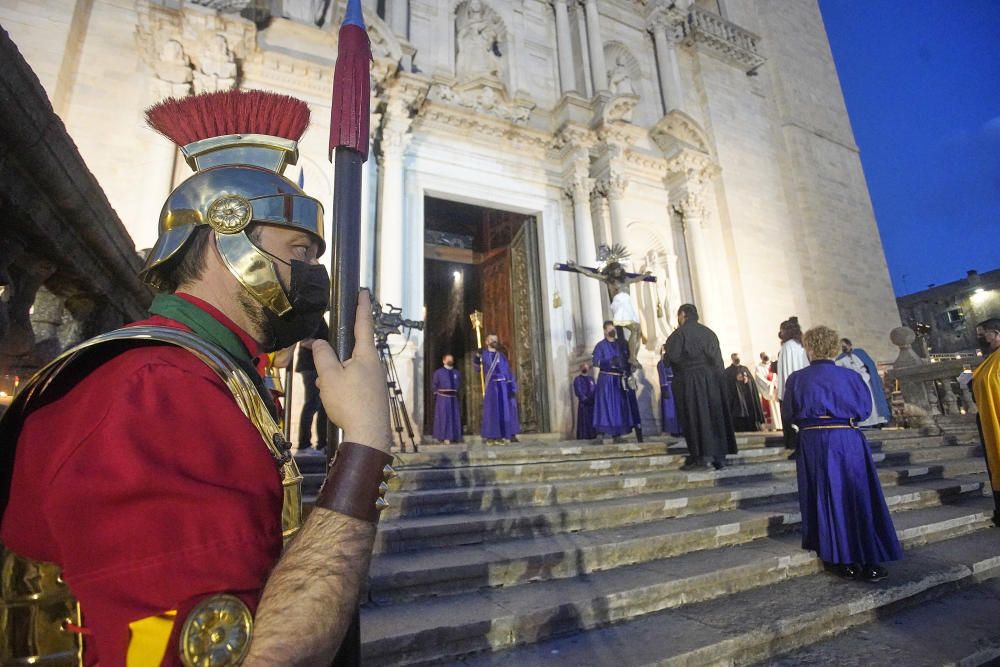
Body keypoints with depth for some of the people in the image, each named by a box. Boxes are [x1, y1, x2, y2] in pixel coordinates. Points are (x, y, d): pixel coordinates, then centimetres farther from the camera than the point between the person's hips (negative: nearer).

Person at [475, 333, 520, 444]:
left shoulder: (502, 355, 11)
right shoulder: (483, 354, 7)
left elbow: (508, 371, 7)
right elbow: (477, 369, 2)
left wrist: (512, 387, -3)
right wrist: (477, 356, -13)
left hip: (504, 385, 2)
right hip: (491, 386, -2)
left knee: (505, 409, 4)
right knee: (492, 411, -1)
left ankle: (506, 435, 12)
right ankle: (492, 436, 3)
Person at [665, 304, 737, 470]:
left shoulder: (680, 333, -7)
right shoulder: (708, 332, 10)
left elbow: (672, 357, -16)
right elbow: (718, 360, 7)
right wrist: (718, 378, 10)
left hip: (688, 380, -5)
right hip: (711, 380, 5)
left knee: (693, 418, 0)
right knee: (714, 416, 9)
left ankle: (699, 455, -4)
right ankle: (719, 456, 12)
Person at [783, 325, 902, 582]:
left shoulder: (796, 379, -6)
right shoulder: (851, 376, -2)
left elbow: (788, 415, 1)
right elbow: (865, 409, 8)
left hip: (813, 443, -1)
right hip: (849, 442, 1)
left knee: (829, 501, 8)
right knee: (859, 499, 11)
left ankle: (844, 562, 14)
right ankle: (870, 562, 16)